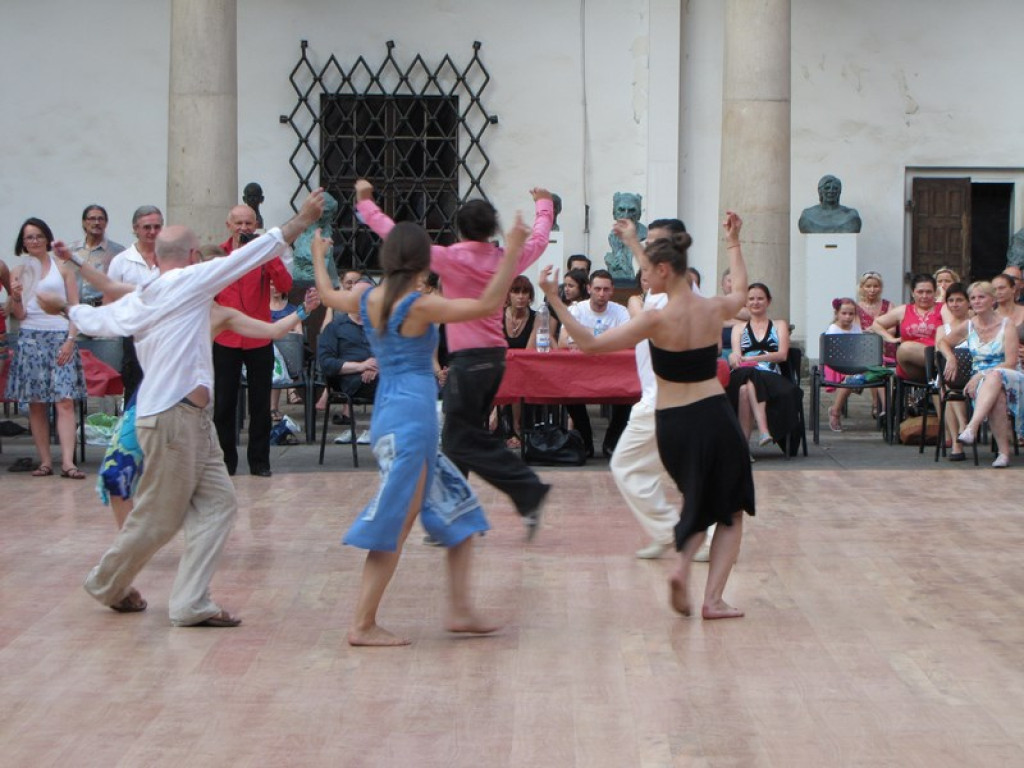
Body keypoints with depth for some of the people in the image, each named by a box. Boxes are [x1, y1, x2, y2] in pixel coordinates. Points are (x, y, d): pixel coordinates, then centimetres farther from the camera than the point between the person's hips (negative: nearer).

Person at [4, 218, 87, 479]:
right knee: (36, 404, 1)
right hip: (31, 338, 2)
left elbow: (75, 307, 5)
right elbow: (19, 315, 7)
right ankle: (45, 461, 4)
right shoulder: (18, 273, 11)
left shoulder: (62, 267, 8)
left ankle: (67, 462, -16)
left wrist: (70, 340, -7)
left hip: (61, 338, -2)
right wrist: (16, 298, -14)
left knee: (65, 400, -11)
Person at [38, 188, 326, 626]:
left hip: (190, 418, 9)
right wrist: (301, 220, -5)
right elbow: (248, 257, -10)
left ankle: (191, 604, 3)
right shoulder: (187, 281, -7)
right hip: (173, 417, -9)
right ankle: (108, 585, 21)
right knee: (159, 516, 2)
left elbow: (97, 318, 30)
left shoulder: (138, 301, 15)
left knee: (217, 504, 4)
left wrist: (65, 309, 52)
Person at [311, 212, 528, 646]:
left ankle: (460, 609, 16)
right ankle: (363, 626, 2)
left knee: (460, 514, 16)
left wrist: (318, 257, 45)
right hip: (411, 419, -9)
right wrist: (512, 254, -15)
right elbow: (488, 305, -20)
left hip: (387, 414, 9)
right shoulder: (420, 306, -15)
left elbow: (326, 294, 27)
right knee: (394, 529, -3)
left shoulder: (367, 300, 6)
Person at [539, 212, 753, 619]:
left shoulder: (656, 320, -15)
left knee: (699, 503, 25)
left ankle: (682, 567, 1)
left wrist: (553, 299, -11)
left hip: (672, 425, -1)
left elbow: (589, 344, -14)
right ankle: (713, 598, 0)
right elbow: (740, 291, 24)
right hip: (715, 416, 1)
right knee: (730, 511, 14)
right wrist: (733, 243, 38)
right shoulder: (715, 310, -3)